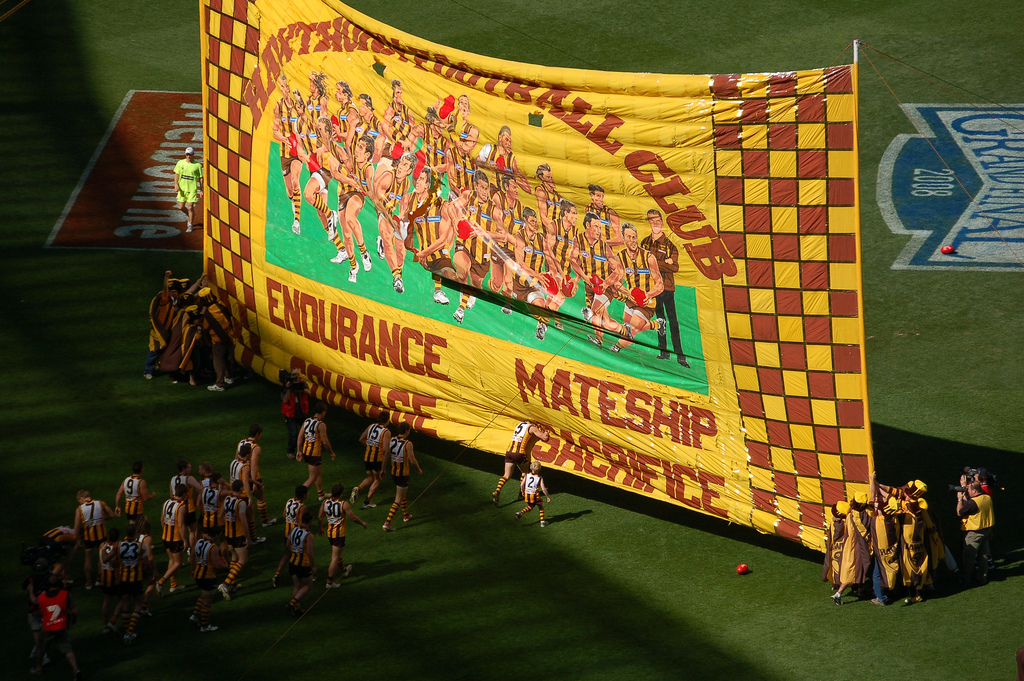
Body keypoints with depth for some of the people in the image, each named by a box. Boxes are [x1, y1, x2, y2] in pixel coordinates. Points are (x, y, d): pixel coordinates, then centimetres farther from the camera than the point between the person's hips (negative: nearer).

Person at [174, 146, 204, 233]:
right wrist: (176, 184, -9)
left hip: (192, 189, -3)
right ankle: (189, 216, 38)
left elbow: (200, 178, 3)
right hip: (182, 188, 3)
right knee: (181, 207, 8)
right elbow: (176, 174, 5)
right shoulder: (180, 163, 3)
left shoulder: (197, 165, -3)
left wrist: (201, 190, 2)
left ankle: (190, 225, 6)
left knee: (190, 207, -7)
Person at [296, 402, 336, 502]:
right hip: (315, 453, -8)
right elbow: (325, 442, -16)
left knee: (318, 472, 27)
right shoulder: (321, 425, -17)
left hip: (305, 451, 8)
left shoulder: (307, 421, 5)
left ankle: (321, 494, 42)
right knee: (313, 478, 0)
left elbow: (300, 436, 7)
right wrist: (332, 453, -2)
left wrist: (299, 451, 13)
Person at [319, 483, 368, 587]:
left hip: (329, 532, 7)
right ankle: (330, 582, 0)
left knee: (336, 552, 28)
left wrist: (320, 529, 23)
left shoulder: (325, 502, -3)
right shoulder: (344, 504, -20)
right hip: (339, 533, -6)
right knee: (335, 557, -1)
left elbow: (320, 518, 5)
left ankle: (344, 570, 52)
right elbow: (353, 517, -14)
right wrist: (363, 523, 4)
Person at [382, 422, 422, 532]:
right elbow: (412, 461, -18)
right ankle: (387, 522, -10)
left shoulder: (392, 440, -2)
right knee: (398, 500, -1)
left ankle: (406, 515, 44)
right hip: (403, 474, -7)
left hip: (393, 472, 7)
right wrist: (419, 470, 0)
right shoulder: (408, 444, -20)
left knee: (402, 494, 29)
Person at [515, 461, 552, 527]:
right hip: (535, 496, -3)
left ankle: (521, 512, -1)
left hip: (527, 495, 3)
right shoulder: (540, 478, -9)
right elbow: (543, 489, -11)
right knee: (541, 506, 21)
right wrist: (548, 496, 1)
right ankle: (542, 521, 17)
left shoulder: (527, 475, -1)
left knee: (530, 507, 25)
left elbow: (522, 485, -1)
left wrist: (523, 492, 17)